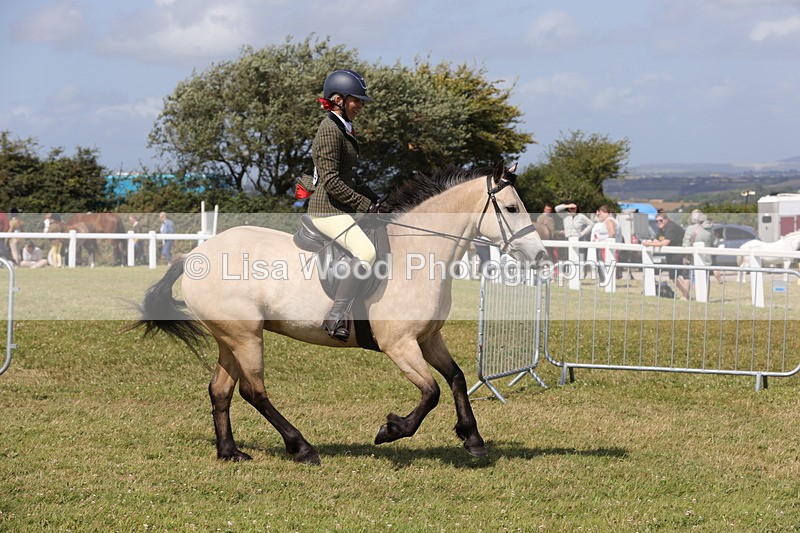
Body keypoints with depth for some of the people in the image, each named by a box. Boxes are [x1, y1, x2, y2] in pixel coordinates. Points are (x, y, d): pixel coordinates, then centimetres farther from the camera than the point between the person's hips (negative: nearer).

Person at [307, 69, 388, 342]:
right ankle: (335, 317, -28)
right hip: (328, 209, -11)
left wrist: (375, 199, 13)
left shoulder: (344, 129, 17)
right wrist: (366, 205, -18)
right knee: (366, 251, -28)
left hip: (342, 207, 11)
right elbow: (331, 180, -22)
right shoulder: (329, 130, -15)